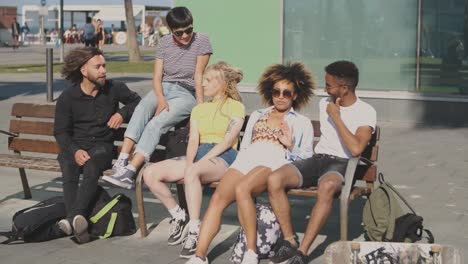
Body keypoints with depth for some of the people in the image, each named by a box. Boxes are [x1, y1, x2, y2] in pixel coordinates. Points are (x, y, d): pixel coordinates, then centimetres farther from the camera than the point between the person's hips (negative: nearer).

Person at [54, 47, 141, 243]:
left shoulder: (113, 89, 7)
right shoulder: (67, 97, 3)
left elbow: (137, 101, 21)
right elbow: (60, 131, 2)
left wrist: (122, 113, -1)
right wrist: (75, 151, -17)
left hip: (101, 146, 0)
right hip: (74, 146, 1)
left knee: (91, 168, -36)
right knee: (69, 169, -35)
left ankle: (73, 218, -51)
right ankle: (78, 222, -48)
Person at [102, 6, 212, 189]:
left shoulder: (201, 41, -1)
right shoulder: (165, 43, 8)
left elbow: (198, 76, -5)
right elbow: (157, 76, 2)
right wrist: (161, 99, -16)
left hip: (186, 94, -3)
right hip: (163, 88, 3)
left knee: (155, 124, -28)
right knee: (141, 109, -31)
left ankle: (129, 172, -37)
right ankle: (122, 161, -42)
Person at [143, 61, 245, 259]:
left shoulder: (236, 107, 7)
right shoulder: (198, 109, 24)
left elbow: (228, 141, -6)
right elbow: (193, 140, 10)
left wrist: (200, 162, -16)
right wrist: (189, 162, -11)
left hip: (223, 157, -6)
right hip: (197, 155, 6)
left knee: (192, 173, -41)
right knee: (150, 173, -16)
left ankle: (195, 231, -37)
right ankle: (178, 216, 0)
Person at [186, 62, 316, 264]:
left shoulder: (302, 123, 23)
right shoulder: (257, 115, 34)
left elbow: (306, 157, 14)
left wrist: (291, 146, -4)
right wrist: (238, 163, 9)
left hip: (274, 163, -4)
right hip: (245, 161, 4)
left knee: (241, 189, -37)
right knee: (218, 198, -27)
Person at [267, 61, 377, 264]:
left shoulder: (366, 112, -5)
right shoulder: (324, 104, 16)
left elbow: (356, 149, -21)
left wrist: (336, 117, -13)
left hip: (341, 164, -6)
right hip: (317, 158, 6)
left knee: (326, 186, -42)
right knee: (274, 180, -23)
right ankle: (289, 241, -17)